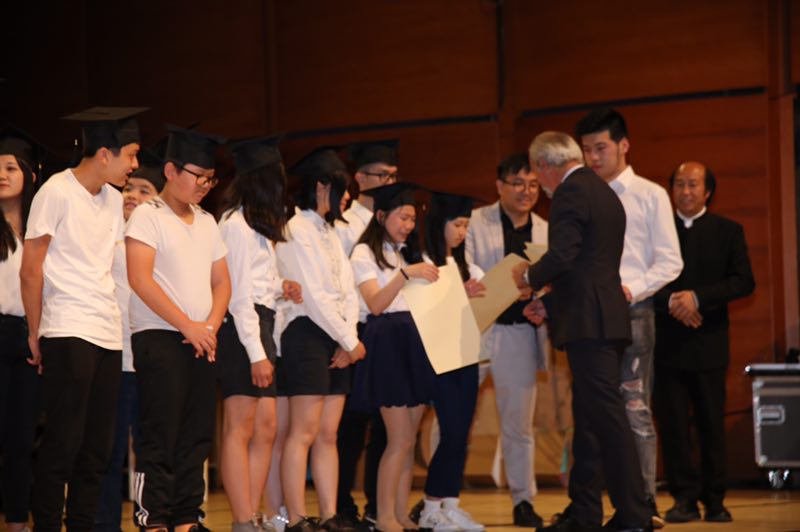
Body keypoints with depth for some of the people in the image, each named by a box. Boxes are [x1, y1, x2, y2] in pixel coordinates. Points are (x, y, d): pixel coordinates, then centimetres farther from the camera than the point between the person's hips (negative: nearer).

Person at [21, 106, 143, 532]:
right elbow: (30, 270, -5)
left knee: (98, 446, 7)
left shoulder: (114, 200, 15)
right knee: (64, 441, -8)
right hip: (68, 333, -7)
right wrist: (35, 333, -3)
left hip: (108, 335, 7)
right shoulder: (57, 192, -6)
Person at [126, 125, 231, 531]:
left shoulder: (207, 223, 17)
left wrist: (211, 326, -3)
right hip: (159, 338, -7)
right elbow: (140, 279, -13)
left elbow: (221, 282, 16)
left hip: (201, 341, 7)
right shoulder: (147, 216, -4)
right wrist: (187, 326, -14)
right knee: (160, 436, -8)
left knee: (196, 436, 5)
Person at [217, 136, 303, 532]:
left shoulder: (258, 225, 22)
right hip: (242, 329, -10)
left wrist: (280, 286, 5)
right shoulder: (237, 225, -9)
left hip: (260, 326, 10)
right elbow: (238, 294, -13)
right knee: (240, 429, -9)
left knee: (265, 429, 6)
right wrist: (257, 353, -17)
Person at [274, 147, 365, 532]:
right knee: (304, 432, -10)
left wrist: (349, 340, -3)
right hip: (307, 332, -8)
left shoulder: (328, 232, 19)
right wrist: (350, 341, -8)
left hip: (336, 338, 8)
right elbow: (313, 296, -14)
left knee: (328, 433, 7)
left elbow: (348, 291, 13)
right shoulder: (296, 229, -9)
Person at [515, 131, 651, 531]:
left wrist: (530, 276, -2)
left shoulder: (571, 192, -10)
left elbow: (562, 256, -21)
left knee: (608, 420, -10)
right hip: (606, 321, 10)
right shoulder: (604, 193, 21)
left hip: (589, 323, -10)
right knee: (589, 420, 14)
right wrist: (550, 304, 25)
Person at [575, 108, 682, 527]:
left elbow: (669, 262, -1)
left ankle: (644, 504, -7)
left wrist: (633, 289, -15)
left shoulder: (649, 195, 4)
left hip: (631, 311, -4)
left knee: (634, 408, -9)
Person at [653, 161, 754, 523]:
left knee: (711, 424, 3)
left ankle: (714, 500, 10)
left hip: (708, 343, 0)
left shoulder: (728, 231, 7)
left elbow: (744, 282, -3)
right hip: (667, 343, 0)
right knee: (672, 423, -3)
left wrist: (697, 297, -14)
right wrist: (671, 302, -15)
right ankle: (685, 497, 3)